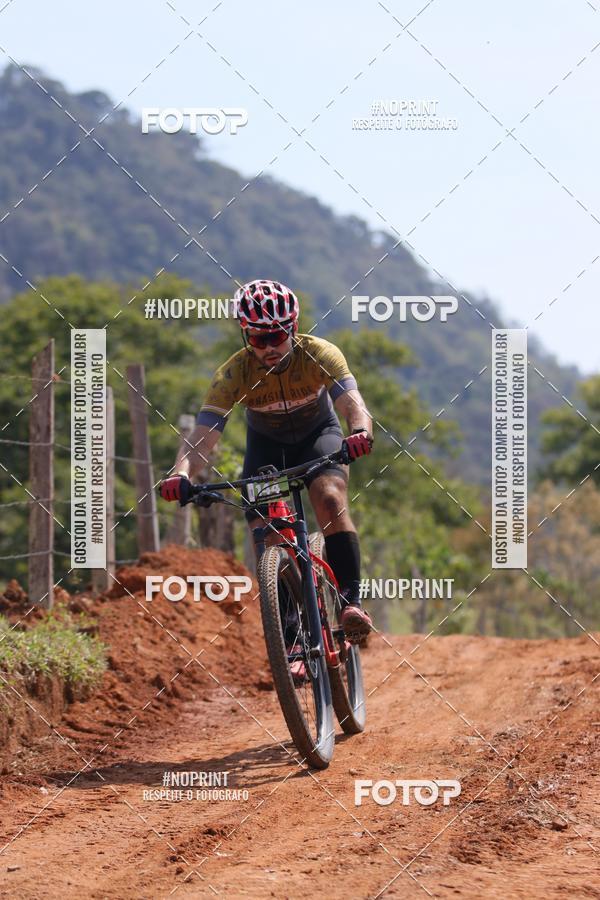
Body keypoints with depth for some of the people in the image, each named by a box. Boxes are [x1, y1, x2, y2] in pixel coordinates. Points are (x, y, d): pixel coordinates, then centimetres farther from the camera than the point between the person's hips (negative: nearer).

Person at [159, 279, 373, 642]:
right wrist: (182, 474, -56)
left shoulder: (319, 355, -30)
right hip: (266, 444, 1)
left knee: (330, 499, -30)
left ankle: (352, 601, -29)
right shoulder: (234, 373, -28)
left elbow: (353, 404, -43)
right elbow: (203, 435, -35)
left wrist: (360, 432, -67)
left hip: (318, 434, -1)